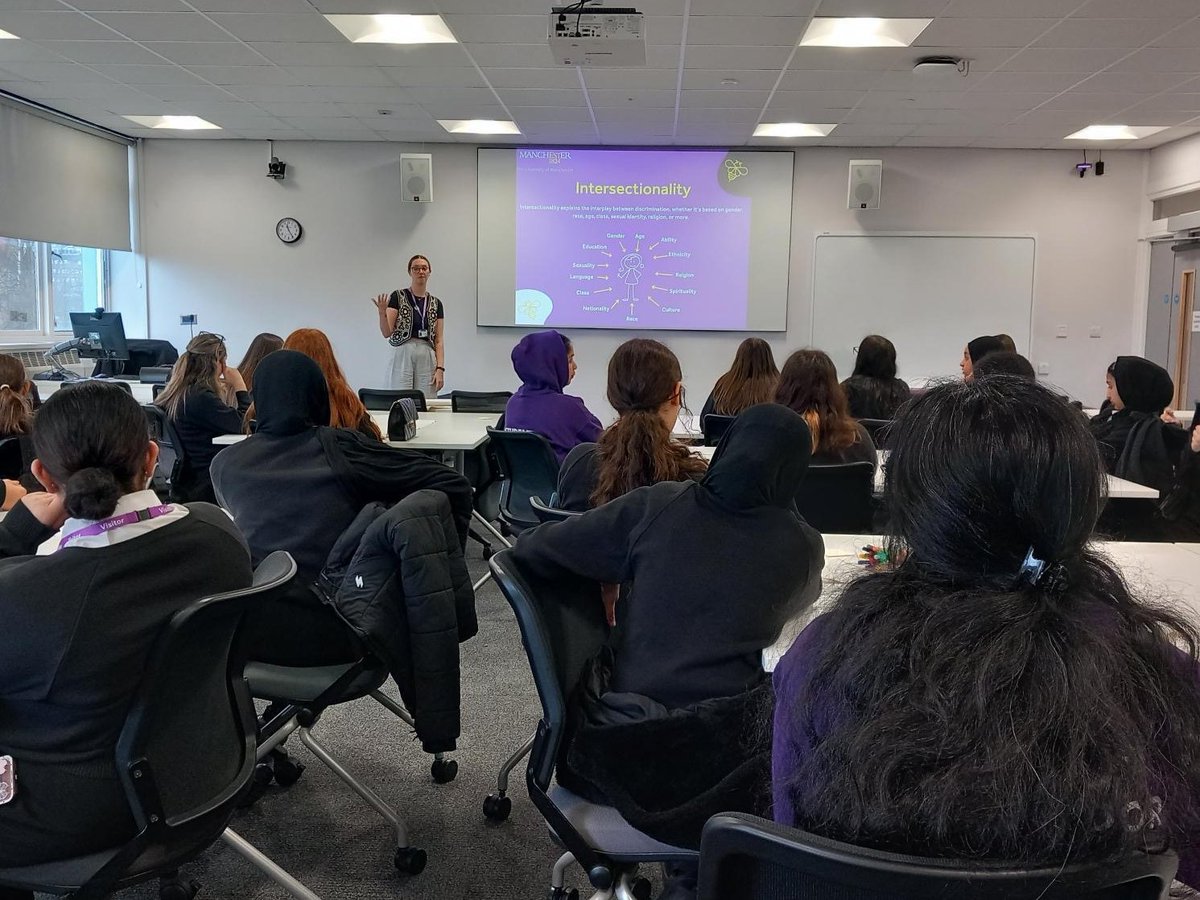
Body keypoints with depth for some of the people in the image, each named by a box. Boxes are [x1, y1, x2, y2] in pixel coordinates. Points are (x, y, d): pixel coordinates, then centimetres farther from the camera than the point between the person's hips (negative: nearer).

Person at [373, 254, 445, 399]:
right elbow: (386, 332, -5)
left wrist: (440, 369, -4)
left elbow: (439, 340, 7)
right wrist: (382, 312, -24)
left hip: (427, 359, 3)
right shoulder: (397, 296, 1)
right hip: (402, 356, -3)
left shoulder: (436, 304, 11)